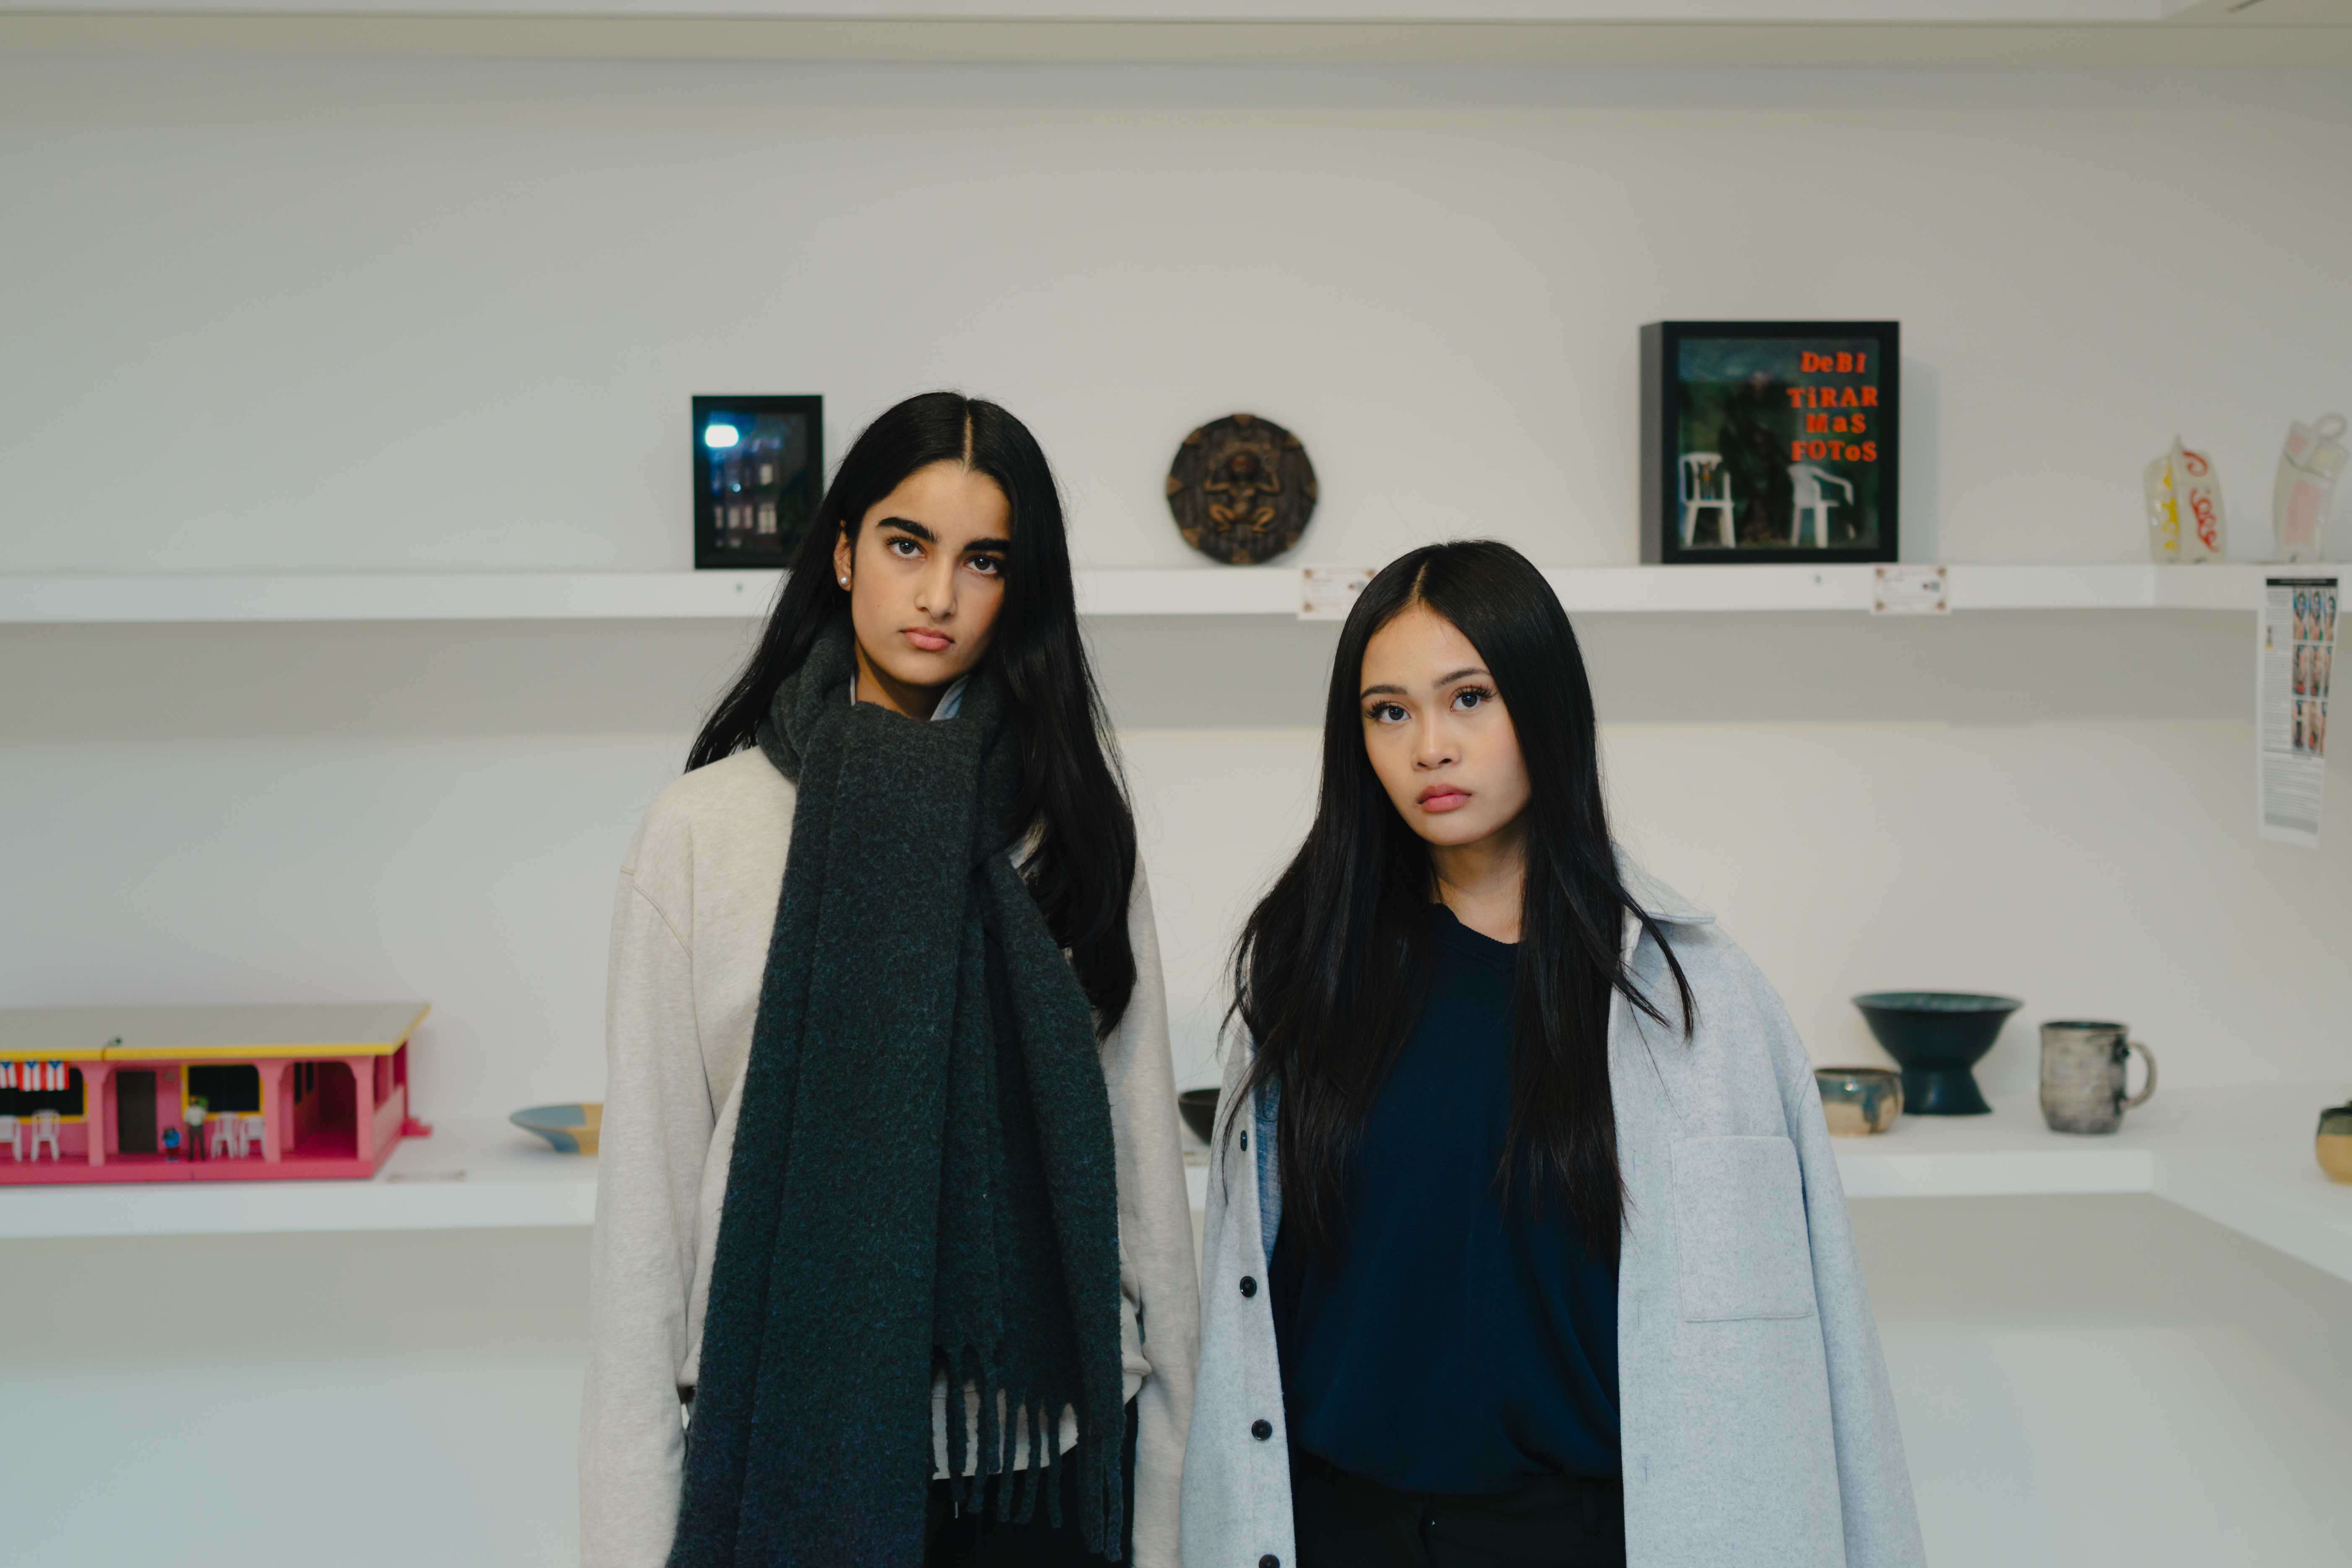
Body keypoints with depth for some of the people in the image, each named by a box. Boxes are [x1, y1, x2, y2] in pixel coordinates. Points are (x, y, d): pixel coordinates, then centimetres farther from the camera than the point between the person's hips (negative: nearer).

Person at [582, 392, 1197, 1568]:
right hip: (790, 1438, -1)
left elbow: (1140, 1155, 4)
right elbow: (647, 1177, -1)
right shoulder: (707, 824, -1)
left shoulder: (1064, 823, 3)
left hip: (1032, 1438, 1)